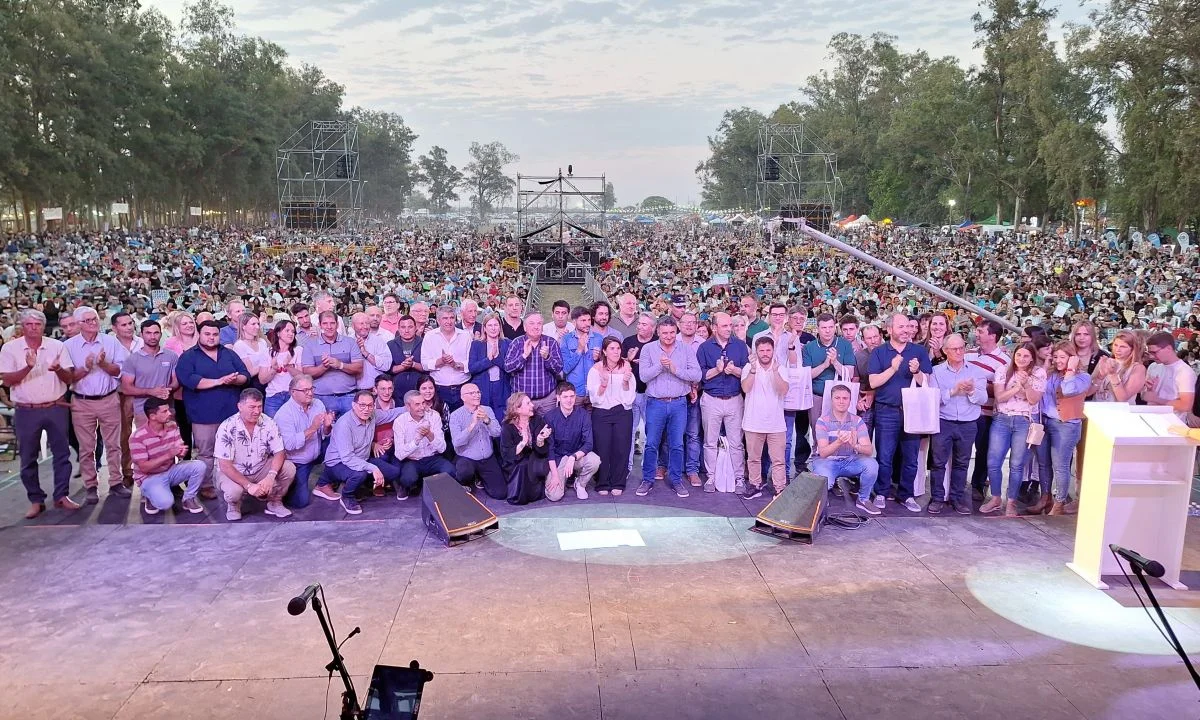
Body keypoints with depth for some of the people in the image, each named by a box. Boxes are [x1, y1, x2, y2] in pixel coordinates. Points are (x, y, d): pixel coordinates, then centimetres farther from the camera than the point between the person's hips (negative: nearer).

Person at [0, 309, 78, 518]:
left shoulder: (57, 346, 2)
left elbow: (69, 378, 1)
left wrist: (59, 370, -21)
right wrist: (28, 367, -23)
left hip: (56, 408, 1)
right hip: (26, 412, -1)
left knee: (61, 453, 5)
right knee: (28, 458, 6)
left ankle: (62, 496, 16)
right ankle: (36, 500, 16)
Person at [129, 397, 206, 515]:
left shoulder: (172, 426, -5)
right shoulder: (137, 437, -22)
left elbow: (180, 450, -2)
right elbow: (144, 467, -22)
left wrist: (182, 452, -29)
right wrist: (168, 455, -32)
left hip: (171, 470, 5)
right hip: (149, 477, -5)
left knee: (199, 466, -21)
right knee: (166, 503, -32)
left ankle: (188, 498, 1)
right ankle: (150, 496, 4)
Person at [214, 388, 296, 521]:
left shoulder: (268, 423, -13)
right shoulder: (227, 428, -22)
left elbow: (279, 453, -12)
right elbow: (225, 465, -23)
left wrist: (271, 476, -32)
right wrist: (249, 485, -32)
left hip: (260, 469, 3)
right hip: (233, 473, -3)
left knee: (289, 468, -22)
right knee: (233, 491, -36)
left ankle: (275, 502, 4)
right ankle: (233, 506, 3)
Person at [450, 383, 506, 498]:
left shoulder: (487, 410, 4)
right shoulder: (455, 415, -8)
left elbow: (497, 433, -8)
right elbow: (457, 442, -19)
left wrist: (487, 420, -26)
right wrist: (472, 424, -29)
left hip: (488, 459, 4)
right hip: (466, 459, -4)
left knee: (501, 493, -7)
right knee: (465, 472, -39)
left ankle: (479, 479, 24)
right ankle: (466, 485, 0)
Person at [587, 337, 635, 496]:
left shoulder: (626, 367, 1)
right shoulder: (596, 369, -4)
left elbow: (630, 397, 1)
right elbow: (594, 398, -7)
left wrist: (626, 382, -16)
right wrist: (603, 383, -23)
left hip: (623, 412, 1)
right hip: (601, 413, -1)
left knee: (621, 448, 1)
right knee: (602, 448, -3)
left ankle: (618, 484, 14)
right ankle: (602, 484, 11)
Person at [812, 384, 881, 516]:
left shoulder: (857, 421, -3)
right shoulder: (822, 421, -11)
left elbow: (869, 450, -14)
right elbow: (823, 453, -21)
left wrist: (856, 446, -39)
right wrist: (838, 442, -42)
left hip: (850, 461, 3)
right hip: (827, 461, -3)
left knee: (871, 464, -26)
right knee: (824, 481, -35)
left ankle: (863, 499, 1)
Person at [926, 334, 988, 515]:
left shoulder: (976, 371, 4)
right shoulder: (937, 371, 1)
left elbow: (983, 398, -2)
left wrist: (972, 391, -22)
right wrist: (953, 391, -21)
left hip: (968, 424, 2)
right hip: (943, 423, -1)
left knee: (962, 463, 10)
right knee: (939, 462, 1)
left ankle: (957, 498, 21)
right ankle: (937, 498, 10)